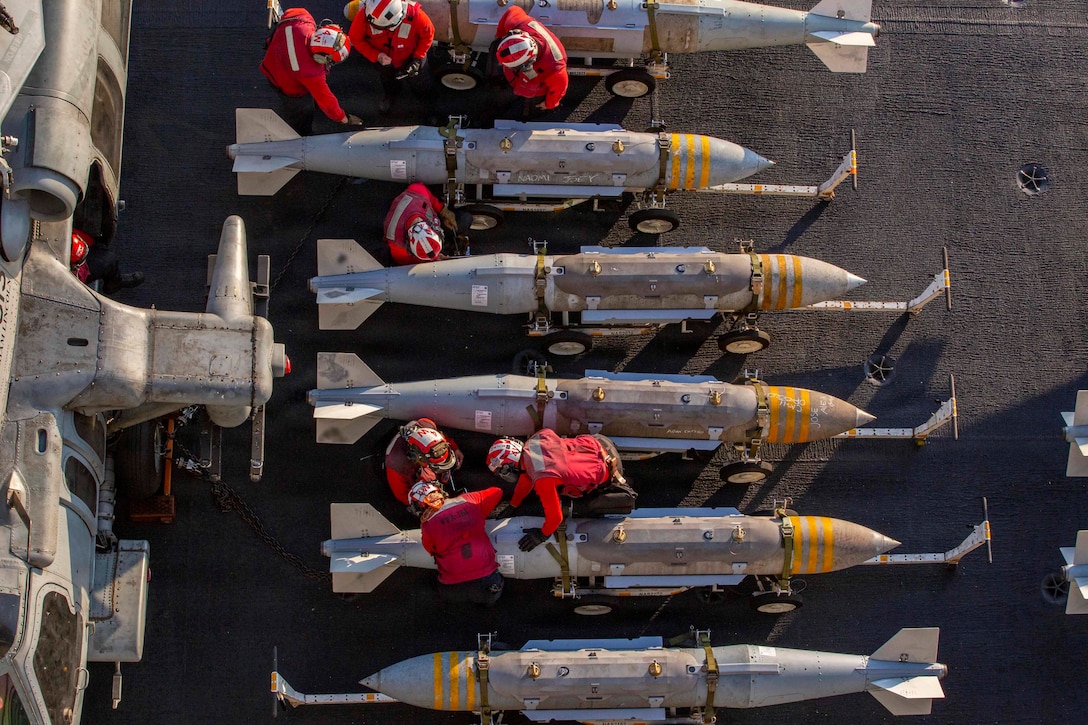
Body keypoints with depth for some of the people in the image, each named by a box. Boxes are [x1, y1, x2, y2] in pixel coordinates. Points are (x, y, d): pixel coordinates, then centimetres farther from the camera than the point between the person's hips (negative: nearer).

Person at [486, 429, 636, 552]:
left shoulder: (543, 479, -35)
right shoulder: (535, 440, -12)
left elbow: (555, 516, -25)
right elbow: (526, 475, 7)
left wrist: (543, 535, -6)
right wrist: (513, 504, 16)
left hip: (606, 476, -8)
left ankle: (623, 496, 7)